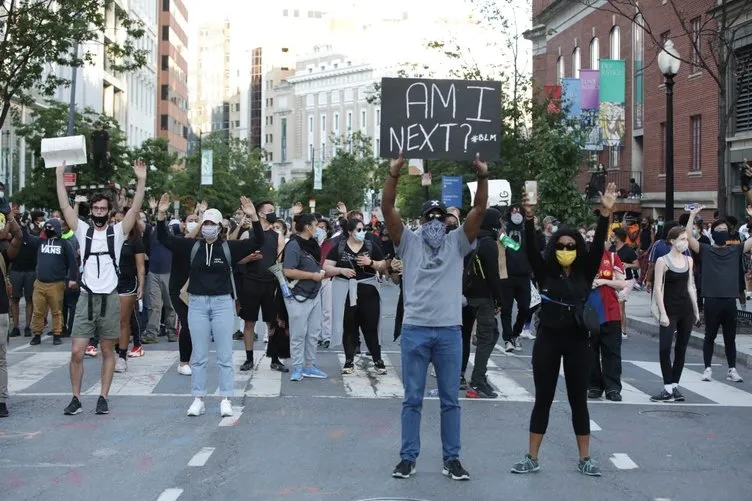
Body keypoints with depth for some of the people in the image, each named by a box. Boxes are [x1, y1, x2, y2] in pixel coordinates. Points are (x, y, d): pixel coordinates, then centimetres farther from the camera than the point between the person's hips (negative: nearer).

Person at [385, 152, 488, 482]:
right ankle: (408, 457, 15)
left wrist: (482, 177, -19)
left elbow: (479, 210, -5)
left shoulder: (457, 242, 6)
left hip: (449, 331, 1)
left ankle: (451, 459, 16)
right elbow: (388, 210, -9)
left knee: (450, 400, 8)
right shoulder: (409, 242, 3)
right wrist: (394, 174, -22)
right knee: (412, 399, 7)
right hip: (414, 330, -1)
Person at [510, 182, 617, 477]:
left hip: (577, 342, 1)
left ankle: (585, 459, 16)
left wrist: (605, 214, -21)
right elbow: (531, 249, -14)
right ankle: (532, 458, 12)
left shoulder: (585, 274, 3)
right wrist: (529, 219, -30)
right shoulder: (545, 273, 0)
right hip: (548, 341, -1)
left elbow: (597, 246, -8)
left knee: (578, 401, 8)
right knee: (543, 400, 5)